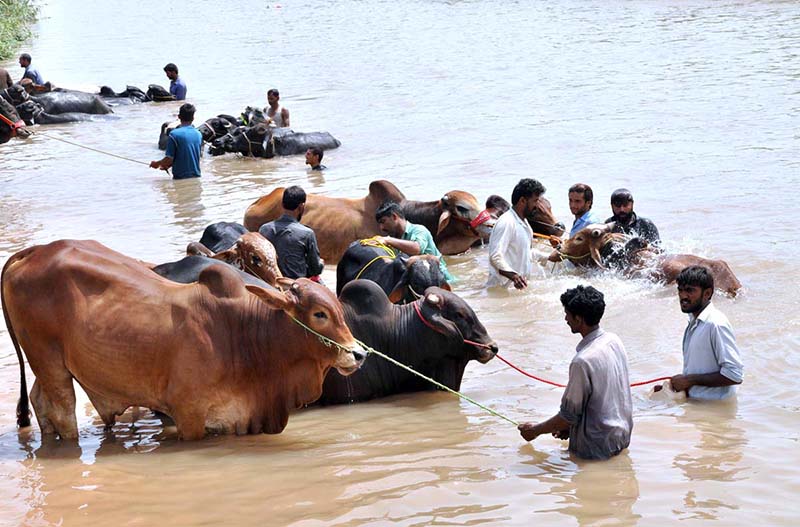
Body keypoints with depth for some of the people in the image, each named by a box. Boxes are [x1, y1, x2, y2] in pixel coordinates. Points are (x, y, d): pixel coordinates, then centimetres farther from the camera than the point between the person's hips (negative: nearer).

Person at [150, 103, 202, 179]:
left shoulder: (174, 134, -13)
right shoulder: (198, 135, 5)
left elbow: (169, 159, -14)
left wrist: (157, 164, 9)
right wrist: (168, 165, 25)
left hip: (180, 177, -5)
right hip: (196, 177, 5)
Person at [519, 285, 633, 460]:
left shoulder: (583, 362, -27)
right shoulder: (614, 340, -2)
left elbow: (569, 416, -18)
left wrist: (536, 430, -2)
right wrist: (569, 426, 13)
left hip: (600, 446, -8)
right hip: (623, 434, 8)